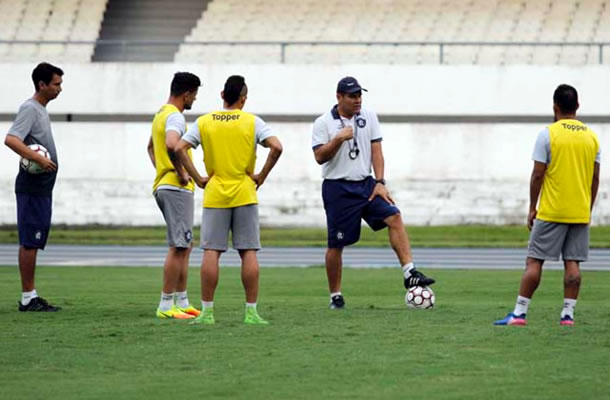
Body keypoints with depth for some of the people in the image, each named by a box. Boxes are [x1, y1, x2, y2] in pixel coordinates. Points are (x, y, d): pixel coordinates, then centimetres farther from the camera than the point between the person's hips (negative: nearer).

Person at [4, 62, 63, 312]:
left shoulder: (41, 110, 17)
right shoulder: (30, 109, -13)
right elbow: (11, 139, -25)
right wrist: (39, 159, -31)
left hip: (41, 186, 10)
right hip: (32, 186, -10)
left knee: (34, 242, 11)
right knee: (30, 242, -7)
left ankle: (31, 297, 14)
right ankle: (28, 298, -6)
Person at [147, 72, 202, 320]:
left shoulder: (161, 114, 18)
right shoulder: (175, 116, -14)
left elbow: (151, 146, 33)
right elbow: (171, 144, -33)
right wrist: (181, 173, -22)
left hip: (163, 185, 10)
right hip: (177, 188, -10)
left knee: (185, 245, 16)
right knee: (178, 247, -9)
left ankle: (181, 302, 18)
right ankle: (166, 306, -10)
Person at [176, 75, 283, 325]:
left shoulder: (204, 122, 3)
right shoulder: (252, 122, -1)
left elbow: (180, 149, -4)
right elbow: (276, 147, -13)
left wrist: (198, 179, 0)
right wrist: (261, 177, -3)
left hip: (214, 196, 1)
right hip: (245, 195, -1)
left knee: (211, 252, 1)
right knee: (248, 253, 2)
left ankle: (207, 311, -1)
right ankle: (251, 311, 1)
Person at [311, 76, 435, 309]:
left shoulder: (369, 117, 7)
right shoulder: (323, 123, -4)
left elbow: (376, 151, 5)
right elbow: (319, 157, -11)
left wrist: (379, 182, -5)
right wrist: (339, 139, -24)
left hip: (365, 185, 4)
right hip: (337, 188, -3)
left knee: (394, 217, -18)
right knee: (336, 244, -1)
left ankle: (409, 274, -23)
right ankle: (335, 296, 14)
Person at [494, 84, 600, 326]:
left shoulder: (548, 134, -8)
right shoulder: (592, 137, 7)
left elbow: (538, 175, -9)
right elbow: (595, 179, 9)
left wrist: (532, 208, -1)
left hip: (551, 213, -4)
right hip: (580, 213, 4)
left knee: (534, 260, -1)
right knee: (572, 263, 5)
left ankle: (519, 313, -3)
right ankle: (568, 314, 2)